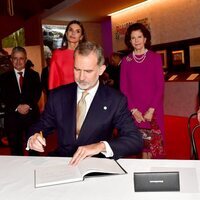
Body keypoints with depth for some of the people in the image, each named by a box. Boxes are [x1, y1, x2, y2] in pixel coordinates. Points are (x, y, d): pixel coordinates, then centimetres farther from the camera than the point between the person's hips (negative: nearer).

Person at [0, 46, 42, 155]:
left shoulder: (34, 75, 9)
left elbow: (37, 93, 1)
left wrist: (28, 105, -15)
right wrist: (17, 107, -12)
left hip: (32, 115, 0)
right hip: (12, 117, 0)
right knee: (15, 148, 6)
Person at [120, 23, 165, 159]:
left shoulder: (155, 58, 1)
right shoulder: (126, 61, 6)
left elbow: (160, 86, -1)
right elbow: (123, 88, 4)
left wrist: (151, 110, -10)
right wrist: (133, 110, -6)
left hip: (153, 110, -1)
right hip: (134, 111, 1)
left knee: (153, 141, 1)